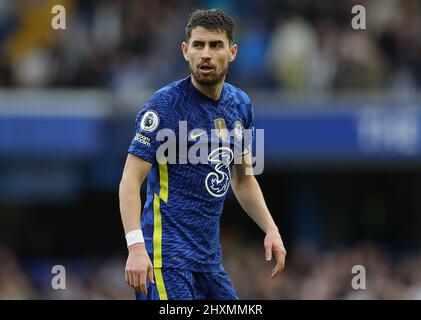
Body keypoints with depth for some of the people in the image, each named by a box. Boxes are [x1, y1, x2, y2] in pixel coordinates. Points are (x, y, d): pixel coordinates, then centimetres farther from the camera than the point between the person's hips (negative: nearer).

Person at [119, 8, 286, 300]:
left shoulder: (241, 104, 10)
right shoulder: (166, 103, -11)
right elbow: (131, 180, -16)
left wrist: (270, 229, 12)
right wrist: (136, 246, -27)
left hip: (209, 255, 7)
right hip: (168, 254, -7)